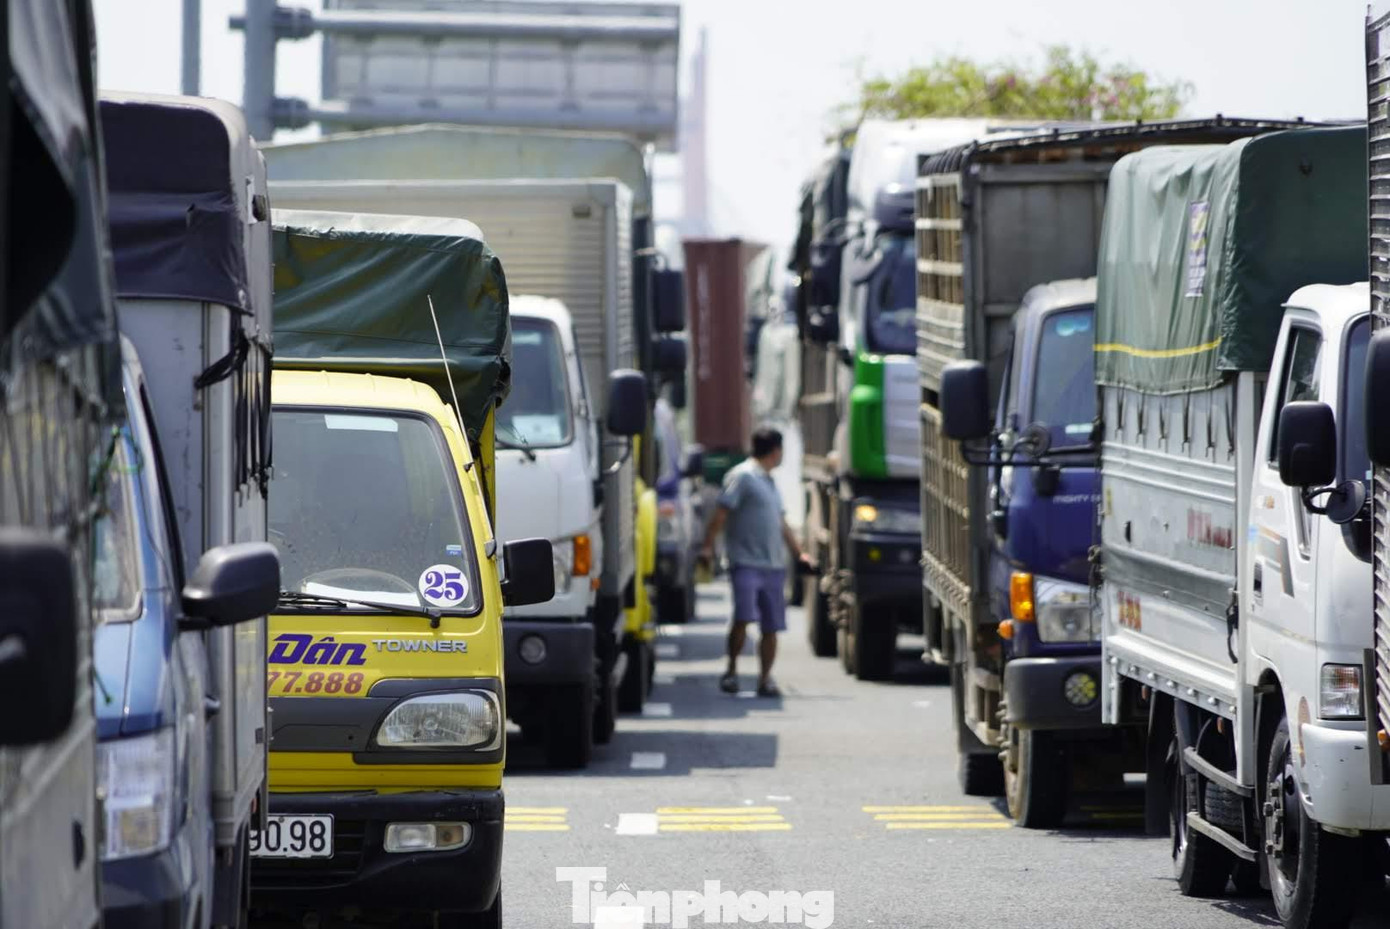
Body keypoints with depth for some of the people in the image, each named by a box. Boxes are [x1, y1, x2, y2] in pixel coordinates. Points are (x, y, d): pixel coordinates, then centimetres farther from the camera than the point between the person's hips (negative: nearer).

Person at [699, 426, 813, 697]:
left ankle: (765, 679, 7)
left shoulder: (768, 482, 21)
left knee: (771, 627, 2)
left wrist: (799, 552, 30)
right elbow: (721, 513, -12)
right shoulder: (742, 476, -4)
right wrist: (708, 546, -21)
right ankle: (732, 669, -2)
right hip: (746, 563, -7)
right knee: (743, 618, -17)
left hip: (773, 565, 7)